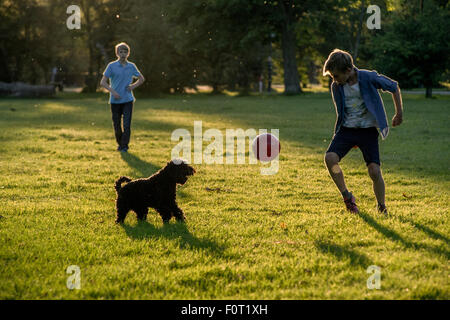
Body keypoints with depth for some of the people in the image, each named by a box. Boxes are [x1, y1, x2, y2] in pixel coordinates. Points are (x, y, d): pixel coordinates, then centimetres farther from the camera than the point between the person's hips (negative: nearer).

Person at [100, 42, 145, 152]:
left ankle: (125, 146, -1)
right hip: (115, 101, -1)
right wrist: (112, 91, -16)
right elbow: (103, 82, -3)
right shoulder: (112, 66, -2)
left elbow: (141, 79, 20)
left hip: (128, 99, 1)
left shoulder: (131, 66, 5)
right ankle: (119, 144, 27)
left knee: (127, 124, -9)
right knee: (116, 125, 7)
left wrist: (133, 86, 1)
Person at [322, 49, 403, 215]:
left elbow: (394, 87, 2)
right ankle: (347, 197, -3)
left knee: (374, 171, -13)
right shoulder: (336, 87, -1)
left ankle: (382, 208, 11)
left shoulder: (368, 78, -13)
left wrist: (399, 113, 3)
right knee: (330, 158, -22)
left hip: (368, 130, -3)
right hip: (346, 129, 3)